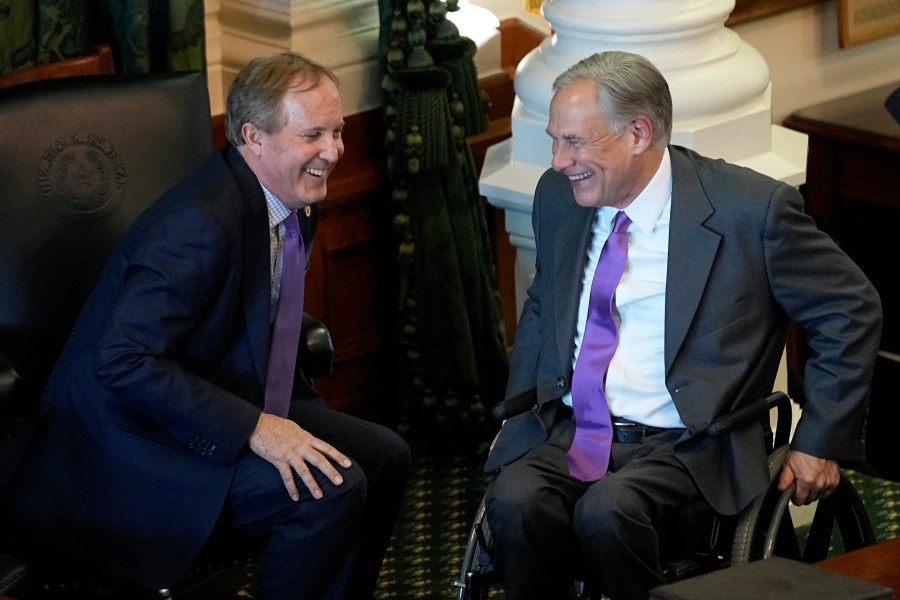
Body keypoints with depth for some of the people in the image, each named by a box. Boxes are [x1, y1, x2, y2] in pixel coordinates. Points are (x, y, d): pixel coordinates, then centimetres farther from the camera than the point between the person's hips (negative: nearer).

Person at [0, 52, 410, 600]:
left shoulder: (292, 204, 4)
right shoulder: (202, 223, -27)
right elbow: (123, 363, -31)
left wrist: (300, 421, 4)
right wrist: (252, 427, -32)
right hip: (130, 442, -10)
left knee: (384, 456, 6)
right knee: (332, 490, -24)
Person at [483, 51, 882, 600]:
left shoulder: (750, 209, -8)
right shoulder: (558, 198, 9)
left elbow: (851, 311, 1)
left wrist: (821, 442, -1)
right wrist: (519, 410, 14)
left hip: (685, 446, -4)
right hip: (564, 430, 4)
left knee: (608, 511, -35)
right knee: (515, 503, -29)